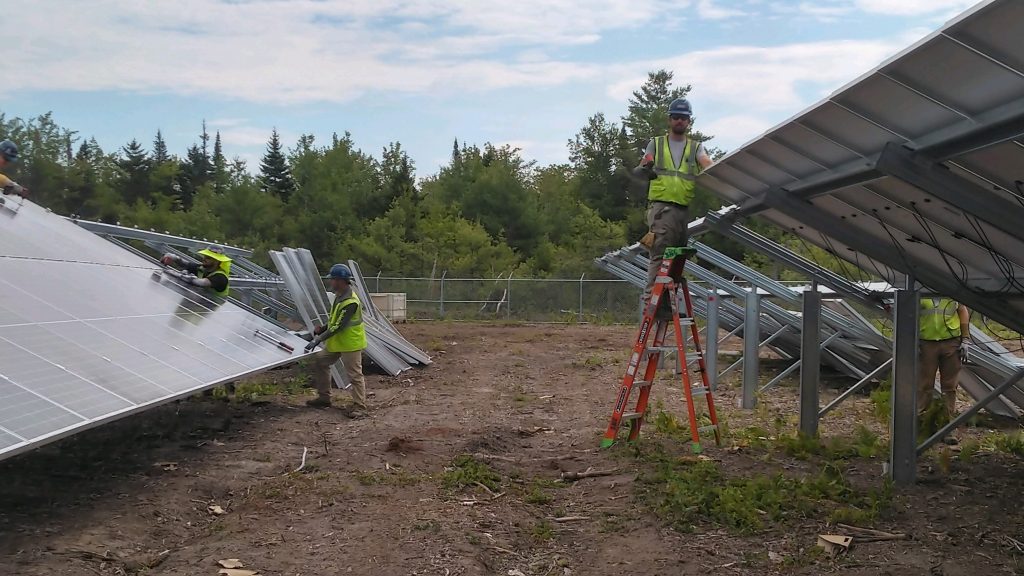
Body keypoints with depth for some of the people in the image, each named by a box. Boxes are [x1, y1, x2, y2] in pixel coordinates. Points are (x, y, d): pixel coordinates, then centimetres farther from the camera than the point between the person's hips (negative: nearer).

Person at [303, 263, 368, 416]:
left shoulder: (350, 302, -25)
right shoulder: (340, 296, 6)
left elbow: (338, 326, -28)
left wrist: (318, 340, -27)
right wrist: (322, 330, 6)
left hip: (351, 343, -10)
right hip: (337, 342, 10)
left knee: (355, 375, -5)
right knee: (320, 363, 15)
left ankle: (359, 407, 2)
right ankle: (324, 398, 24)